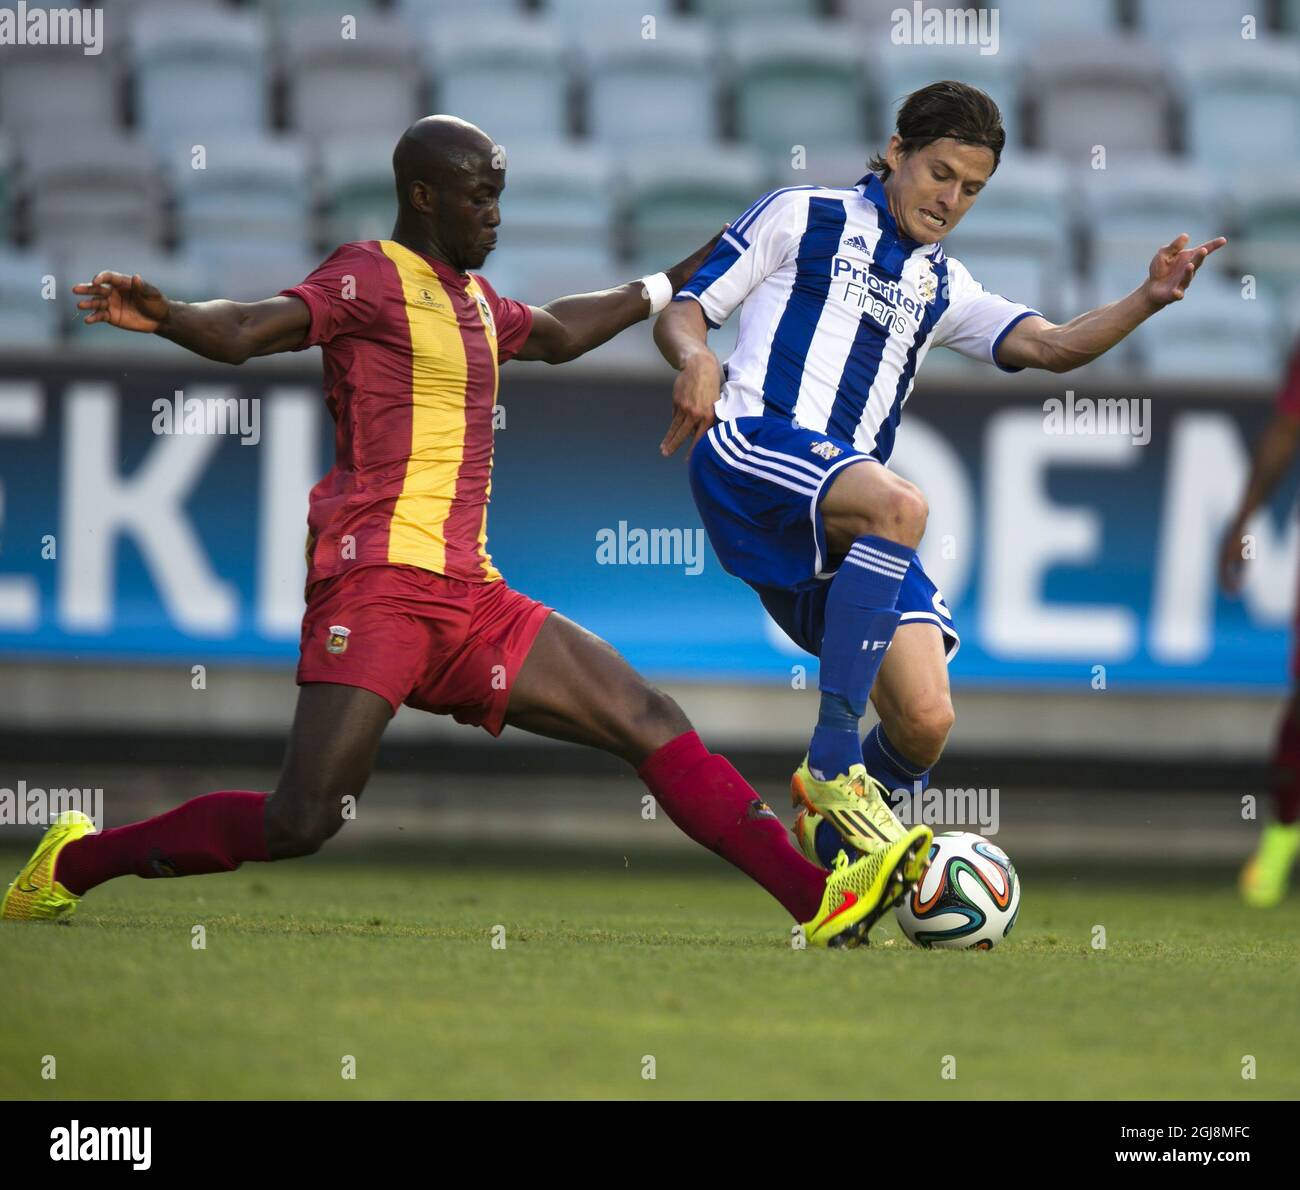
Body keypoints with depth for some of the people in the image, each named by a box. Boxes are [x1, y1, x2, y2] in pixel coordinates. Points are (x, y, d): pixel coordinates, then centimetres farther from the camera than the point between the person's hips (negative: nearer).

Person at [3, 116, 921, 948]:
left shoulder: (471, 296, 23)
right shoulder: (371, 276, -4)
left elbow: (554, 335, 44)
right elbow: (246, 330, -19)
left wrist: (672, 285, 52)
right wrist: (165, 318, -40)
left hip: (469, 597, 9)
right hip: (379, 580, -9)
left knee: (653, 724, 1)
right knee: (302, 823, -18)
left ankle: (821, 899, 0)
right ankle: (77, 863, 0)